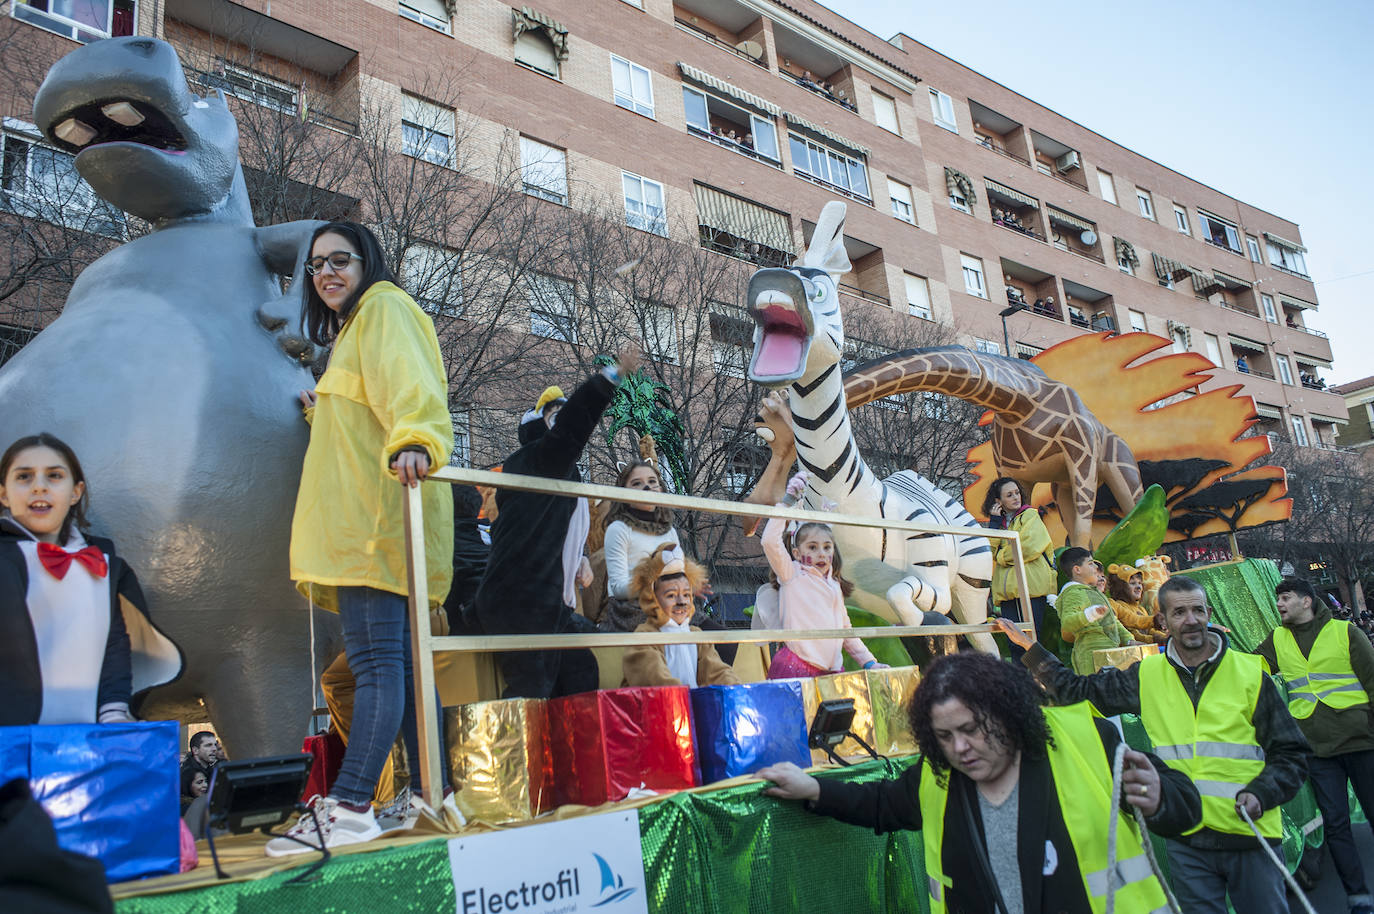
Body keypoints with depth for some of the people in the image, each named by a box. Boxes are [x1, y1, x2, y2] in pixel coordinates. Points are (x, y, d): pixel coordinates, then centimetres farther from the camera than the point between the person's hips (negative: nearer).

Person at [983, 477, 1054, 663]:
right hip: (1007, 591, 5)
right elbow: (989, 551, 5)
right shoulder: (998, 523, 21)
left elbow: (1030, 547, -10)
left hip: (1031, 586, -5)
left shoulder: (1030, 515, 6)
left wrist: (1001, 555, 1)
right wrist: (995, 522, 2)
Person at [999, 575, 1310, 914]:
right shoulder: (1147, 676, 4)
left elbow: (1291, 753, 3)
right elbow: (1077, 690, 12)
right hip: (1186, 840, 2)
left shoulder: (1250, 673, -2)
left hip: (1250, 837, -1)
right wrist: (1031, 648, 8)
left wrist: (1261, 793, -14)